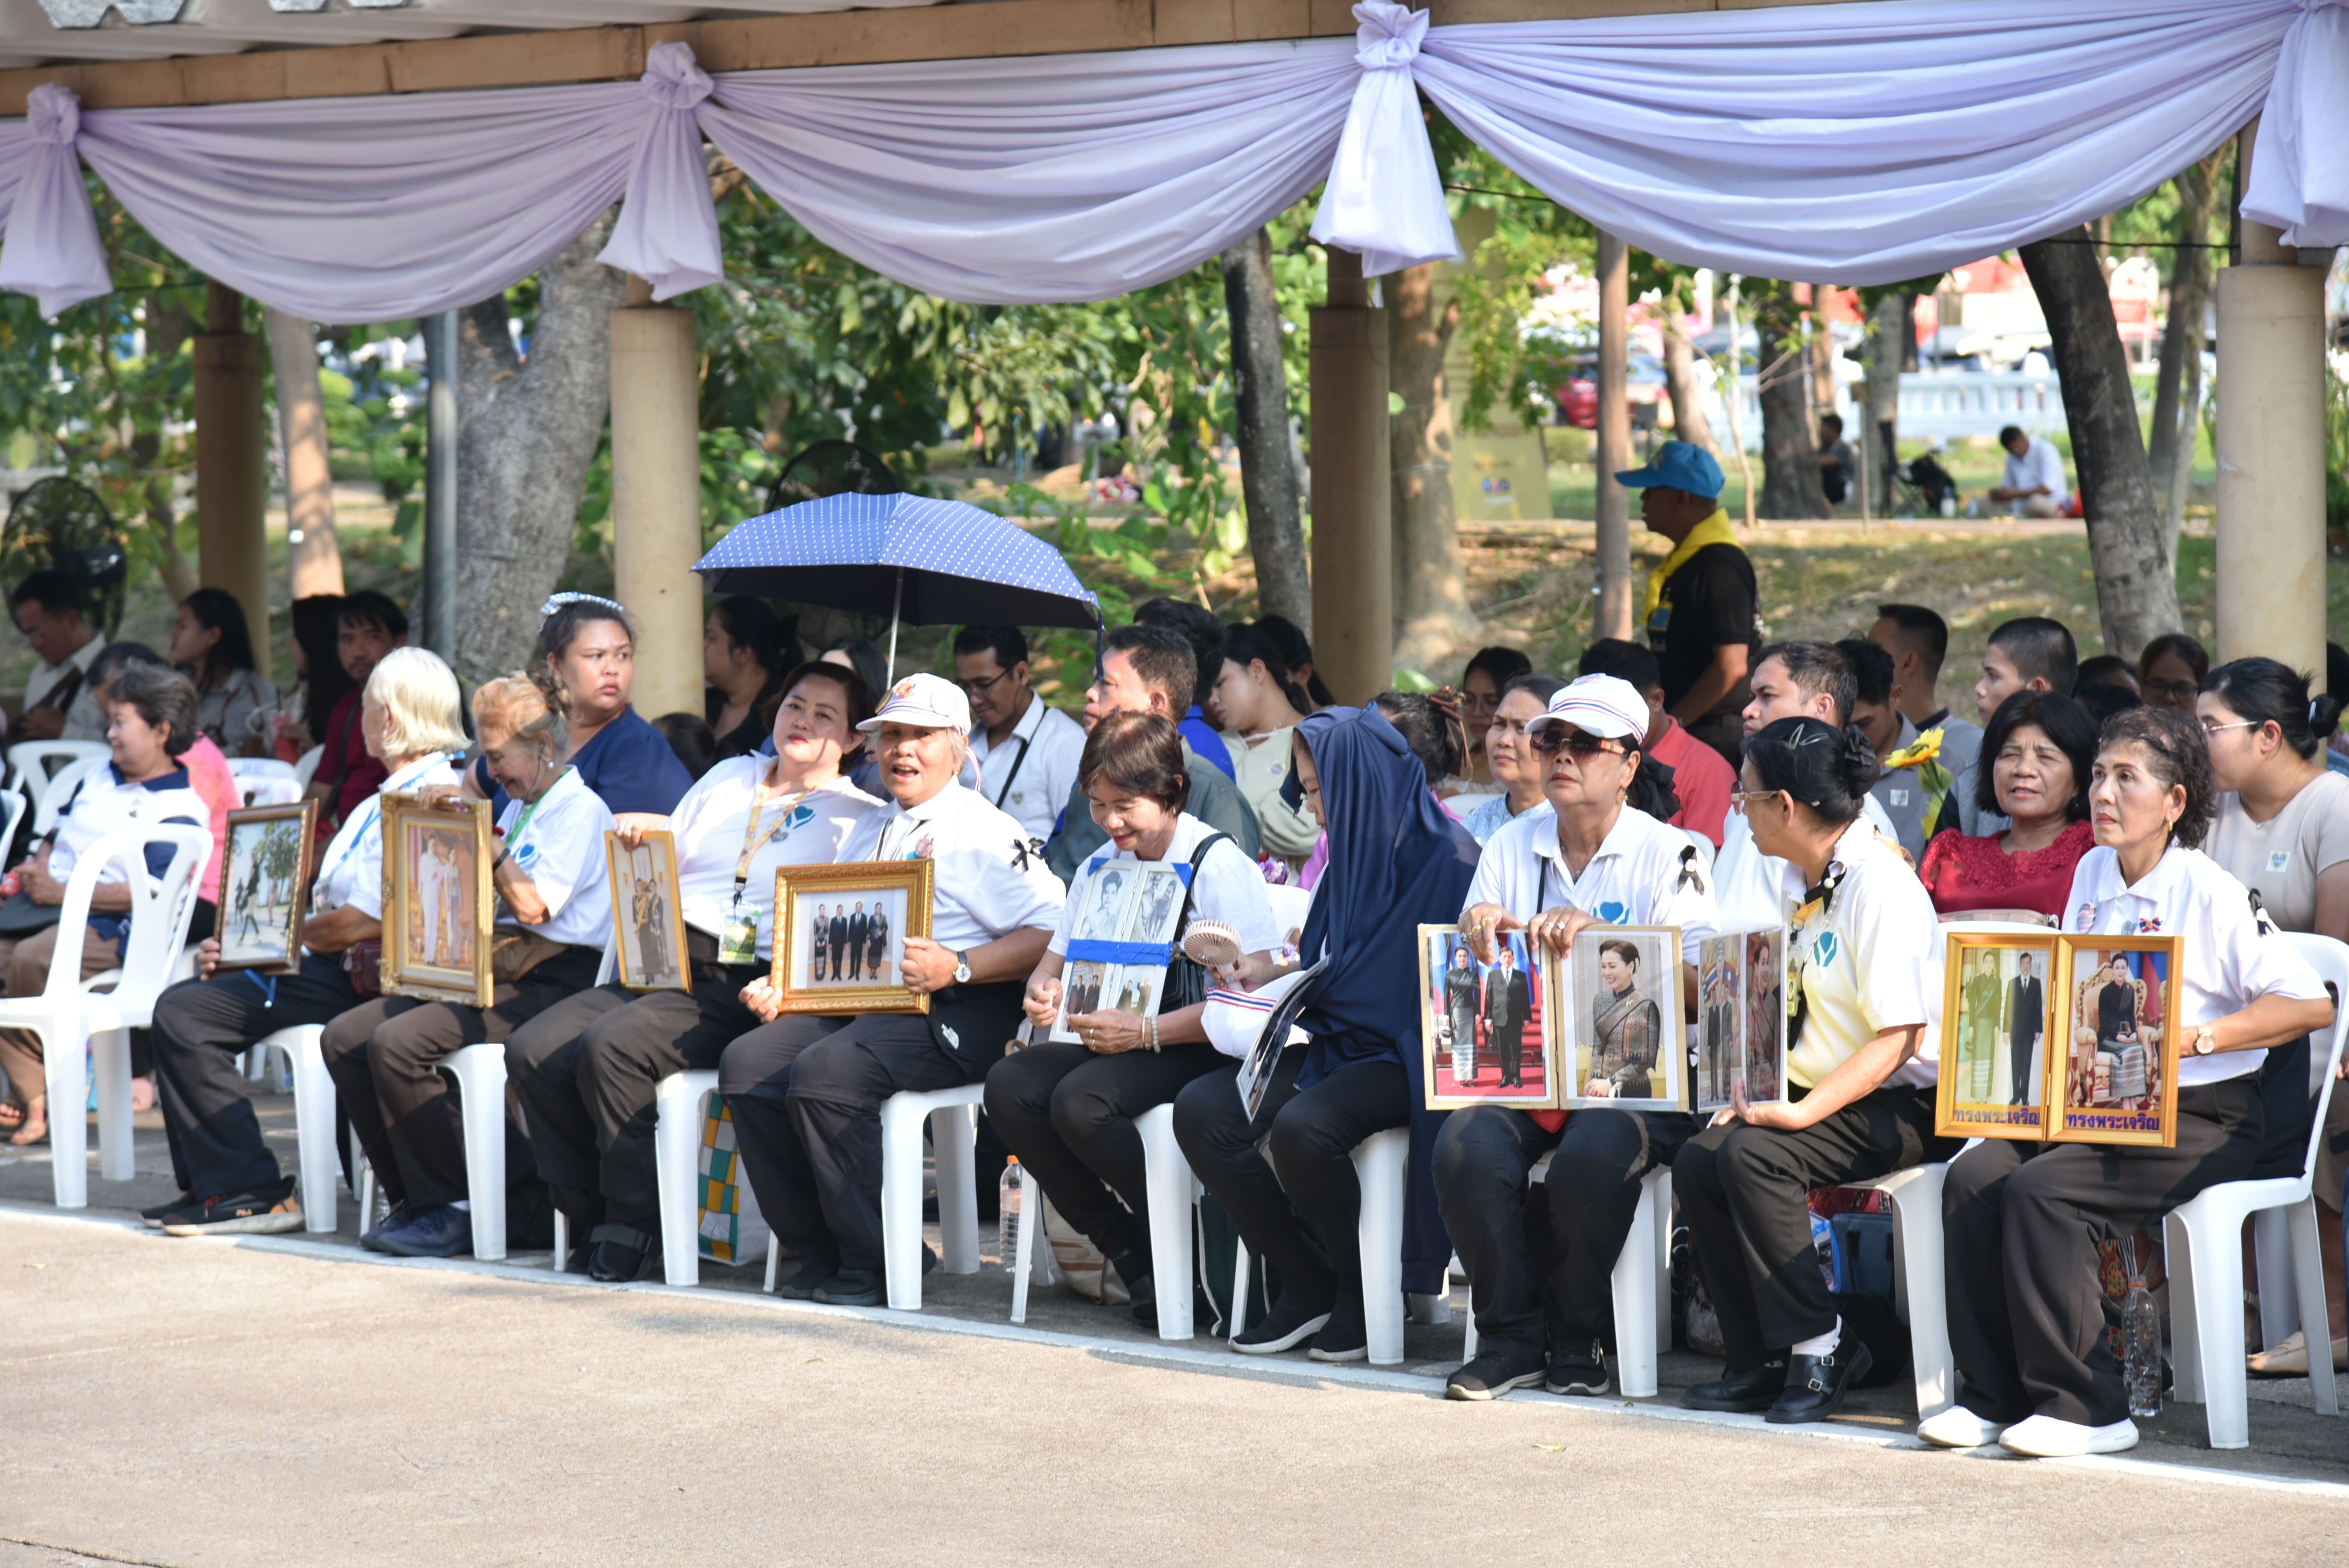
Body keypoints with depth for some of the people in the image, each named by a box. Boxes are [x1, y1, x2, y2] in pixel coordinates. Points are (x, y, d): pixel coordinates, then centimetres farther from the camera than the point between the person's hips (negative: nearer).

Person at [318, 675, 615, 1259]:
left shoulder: (580, 811, -6)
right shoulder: (518, 809, 23)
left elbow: (532, 906, -17)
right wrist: (444, 823, 14)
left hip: (547, 985, -10)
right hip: (486, 971, 10)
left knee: (398, 1045, -26)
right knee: (344, 1038, -2)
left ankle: (455, 1210, -16)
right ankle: (412, 1199, -1)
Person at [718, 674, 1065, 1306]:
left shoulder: (988, 832, 2)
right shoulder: (867, 834, 27)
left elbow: (1049, 935, -10)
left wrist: (959, 967, -22)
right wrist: (779, 984, 7)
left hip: (949, 1013, -8)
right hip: (851, 1002, 8)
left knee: (825, 1071, -32)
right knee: (747, 1062, -17)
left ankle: (871, 1264, -21)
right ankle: (816, 1253, -10)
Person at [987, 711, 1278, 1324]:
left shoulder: (1218, 864, -9)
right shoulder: (1101, 866, 15)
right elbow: (1056, 957, 23)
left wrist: (1146, 1033, -24)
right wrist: (1043, 991, -3)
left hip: (1195, 1046, -8)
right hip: (1115, 1042, 8)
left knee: (1080, 1101, -32)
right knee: (1009, 1085, -19)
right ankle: (1129, 1252, -14)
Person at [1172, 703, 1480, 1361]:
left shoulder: (1448, 859, -12)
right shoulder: (1353, 852, 13)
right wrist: (1279, 978, 4)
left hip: (1404, 1059, -8)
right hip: (1337, 1046, 8)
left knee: (1302, 1127, -34)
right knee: (1202, 1111, -13)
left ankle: (1361, 1294, -9)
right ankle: (1306, 1286, -2)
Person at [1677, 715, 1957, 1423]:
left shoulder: (1879, 884, -17)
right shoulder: (1805, 881, 12)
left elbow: (1899, 1036, -23)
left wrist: (1803, 1111, -29)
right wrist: (1760, 1093, 4)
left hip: (1903, 1103, -9)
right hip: (1821, 1092, 9)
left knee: (1753, 1155, -29)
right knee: (1697, 1163, -12)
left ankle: (1820, 1349, -16)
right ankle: (1764, 1362, -5)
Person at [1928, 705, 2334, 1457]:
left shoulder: (2211, 895, -8)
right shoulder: (2091, 874, 13)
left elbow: (2312, 1003, -13)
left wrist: (2190, 1037, -20)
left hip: (2201, 1118, -7)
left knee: (2040, 1192, -27)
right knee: (1972, 1178, -18)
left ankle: (2085, 1407, -19)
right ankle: (1992, 1395, -12)